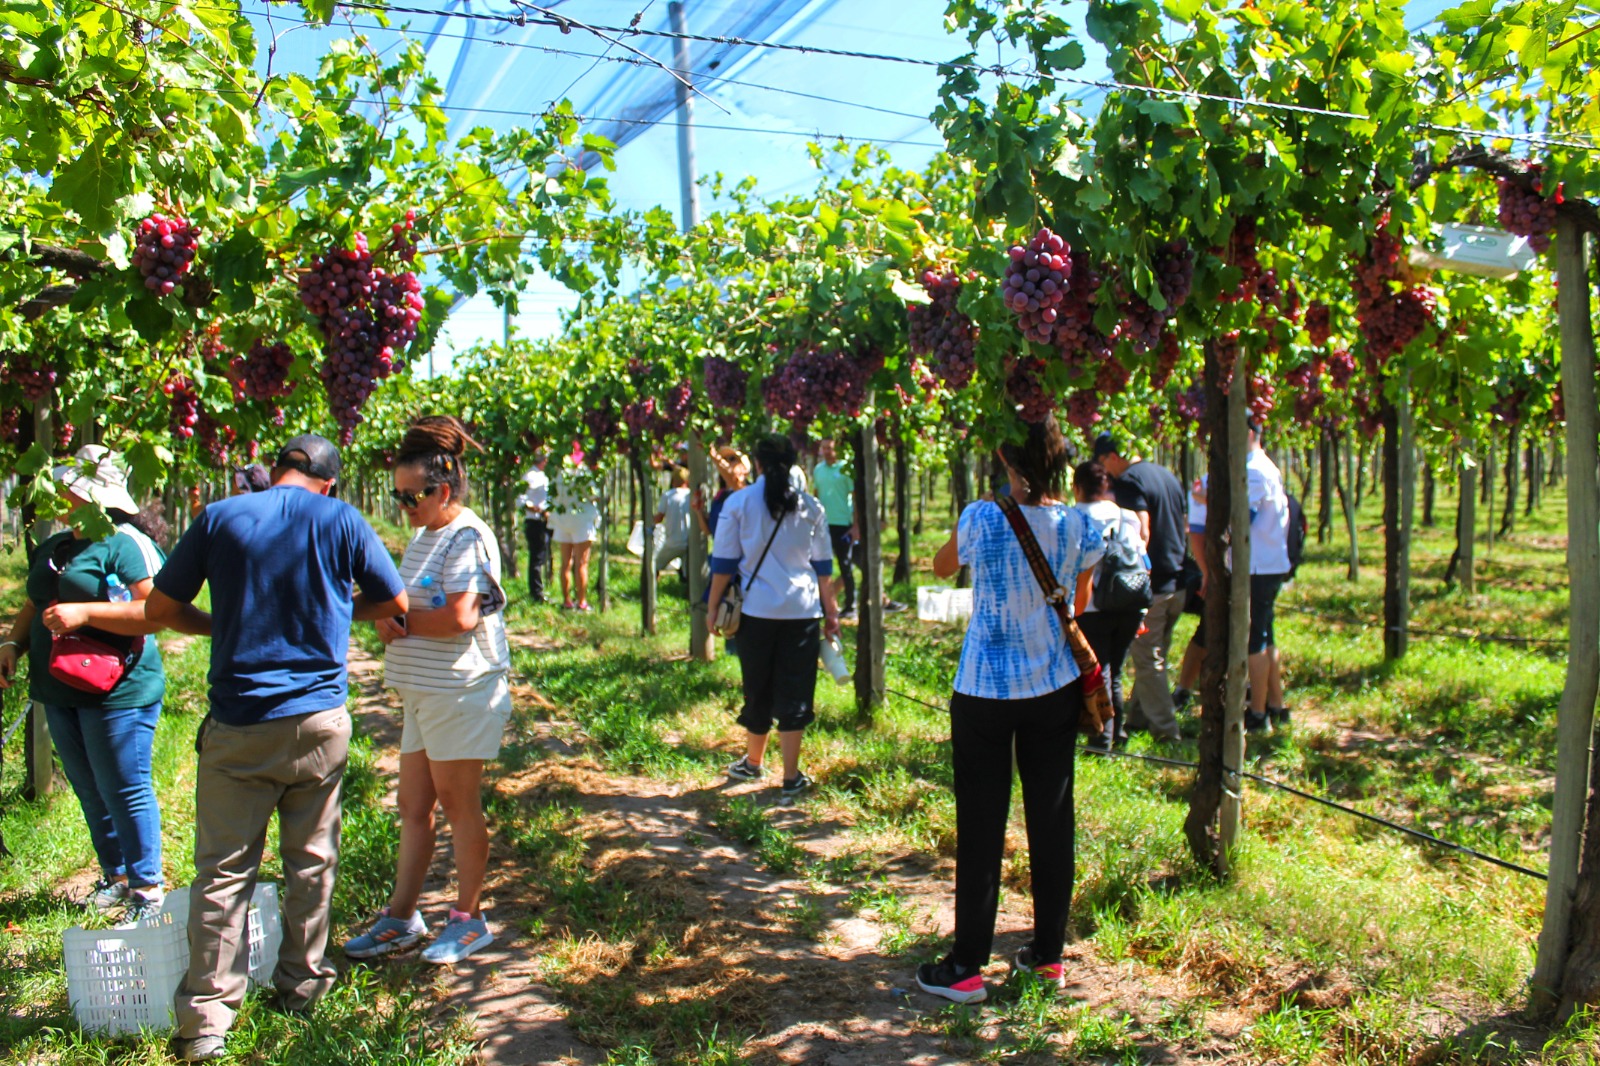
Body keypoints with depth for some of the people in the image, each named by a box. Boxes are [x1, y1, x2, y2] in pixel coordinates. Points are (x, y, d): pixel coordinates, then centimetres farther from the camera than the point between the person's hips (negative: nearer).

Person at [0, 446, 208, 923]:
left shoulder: (126, 543, -13)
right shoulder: (51, 547, 15)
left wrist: (84, 612, -24)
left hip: (117, 692, -8)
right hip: (61, 692, 9)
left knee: (125, 791, -2)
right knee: (90, 793, 16)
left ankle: (147, 889, 10)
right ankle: (115, 878, 30)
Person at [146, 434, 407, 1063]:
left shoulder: (220, 518, -2)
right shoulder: (340, 520, -2)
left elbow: (158, 609, 3)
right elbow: (394, 603, 6)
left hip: (238, 728, 0)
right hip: (319, 722, 1)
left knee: (222, 873, 6)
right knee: (311, 862, 15)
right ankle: (301, 983, 28)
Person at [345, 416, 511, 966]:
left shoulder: (468, 538, -16)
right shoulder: (424, 534, 14)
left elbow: (460, 617, -26)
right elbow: (411, 605, 22)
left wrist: (400, 621, -11)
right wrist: (388, 617, -1)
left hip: (462, 690, -9)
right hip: (422, 690, 9)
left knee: (458, 803, 2)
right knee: (413, 807, 13)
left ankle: (468, 920, 17)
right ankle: (401, 918, 24)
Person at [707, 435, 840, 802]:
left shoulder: (739, 502, -1)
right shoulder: (809, 506, 4)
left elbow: (724, 562, -1)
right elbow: (823, 566, 8)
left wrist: (714, 606, 9)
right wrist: (831, 611, 14)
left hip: (757, 610, 0)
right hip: (803, 611, 1)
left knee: (758, 690, 14)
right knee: (795, 694, 5)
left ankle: (753, 762, 30)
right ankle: (791, 778, 7)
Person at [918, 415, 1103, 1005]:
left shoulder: (982, 518, -15)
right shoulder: (1079, 526, -5)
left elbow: (942, 566, 5)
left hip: (985, 691, -3)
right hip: (1056, 689, 3)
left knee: (981, 828, 4)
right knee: (1052, 821, 13)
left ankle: (967, 967, 13)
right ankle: (1048, 955, 25)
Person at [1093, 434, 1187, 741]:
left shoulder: (1128, 482, -13)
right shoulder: (1167, 475, 14)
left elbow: (1142, 532, -23)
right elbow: (1184, 527, 20)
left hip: (1150, 586, -9)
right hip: (1178, 581, 9)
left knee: (1146, 659, 0)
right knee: (1155, 655, 16)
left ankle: (1164, 727, 3)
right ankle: (1138, 716, 25)